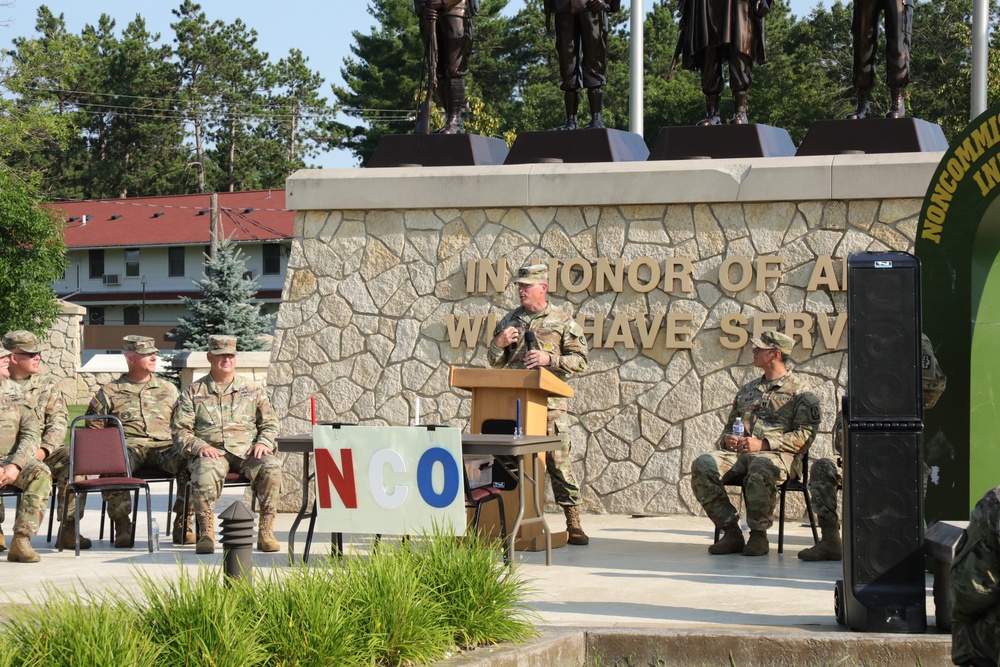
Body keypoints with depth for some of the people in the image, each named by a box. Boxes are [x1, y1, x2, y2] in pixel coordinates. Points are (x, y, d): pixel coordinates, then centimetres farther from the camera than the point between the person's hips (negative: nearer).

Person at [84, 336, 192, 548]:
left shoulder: (168, 390, 24)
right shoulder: (110, 392, 16)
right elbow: (94, 426, 12)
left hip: (163, 446, 2)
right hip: (128, 446, -2)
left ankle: (183, 525, -17)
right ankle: (122, 526, -22)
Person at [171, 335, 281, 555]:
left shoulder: (253, 390, 19)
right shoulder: (193, 392, 14)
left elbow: (269, 423, 18)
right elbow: (179, 429, 7)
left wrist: (263, 442, -5)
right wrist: (198, 446, -13)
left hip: (247, 451, 2)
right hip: (211, 451, -1)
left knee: (271, 467, -32)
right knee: (204, 472, -39)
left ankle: (266, 531, -26)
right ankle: (206, 533, -29)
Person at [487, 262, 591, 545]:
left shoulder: (562, 321, 4)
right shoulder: (509, 320, 16)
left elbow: (580, 361, 0)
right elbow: (494, 362, 20)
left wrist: (550, 359, -14)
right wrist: (499, 344, -1)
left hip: (549, 402, -4)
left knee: (559, 461, -7)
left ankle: (573, 524, -3)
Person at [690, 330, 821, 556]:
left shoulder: (799, 389, 6)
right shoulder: (748, 389, 27)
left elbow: (805, 435, -5)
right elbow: (730, 425, 33)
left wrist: (763, 444, -14)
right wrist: (727, 439, 6)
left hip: (778, 455, -6)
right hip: (739, 453, 6)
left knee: (761, 469, -43)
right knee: (702, 466, -24)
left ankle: (759, 534, -23)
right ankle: (731, 532, -19)